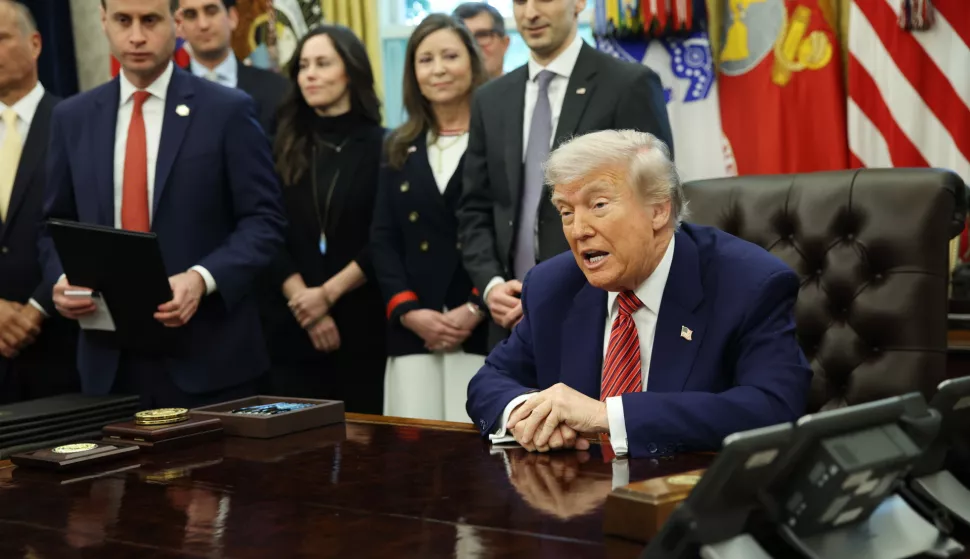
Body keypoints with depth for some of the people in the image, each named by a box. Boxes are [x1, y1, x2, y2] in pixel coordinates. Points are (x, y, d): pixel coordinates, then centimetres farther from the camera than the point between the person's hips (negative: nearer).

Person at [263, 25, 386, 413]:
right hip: (292, 327, 2)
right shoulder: (285, 149, 9)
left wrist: (329, 293, -12)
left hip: (362, 327, -2)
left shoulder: (382, 147, 2)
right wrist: (303, 301, -11)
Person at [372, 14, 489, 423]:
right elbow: (382, 239, 11)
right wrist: (408, 312, -4)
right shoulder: (399, 148, 16)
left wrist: (477, 309, -14)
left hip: (486, 331, -4)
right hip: (413, 333, 4)